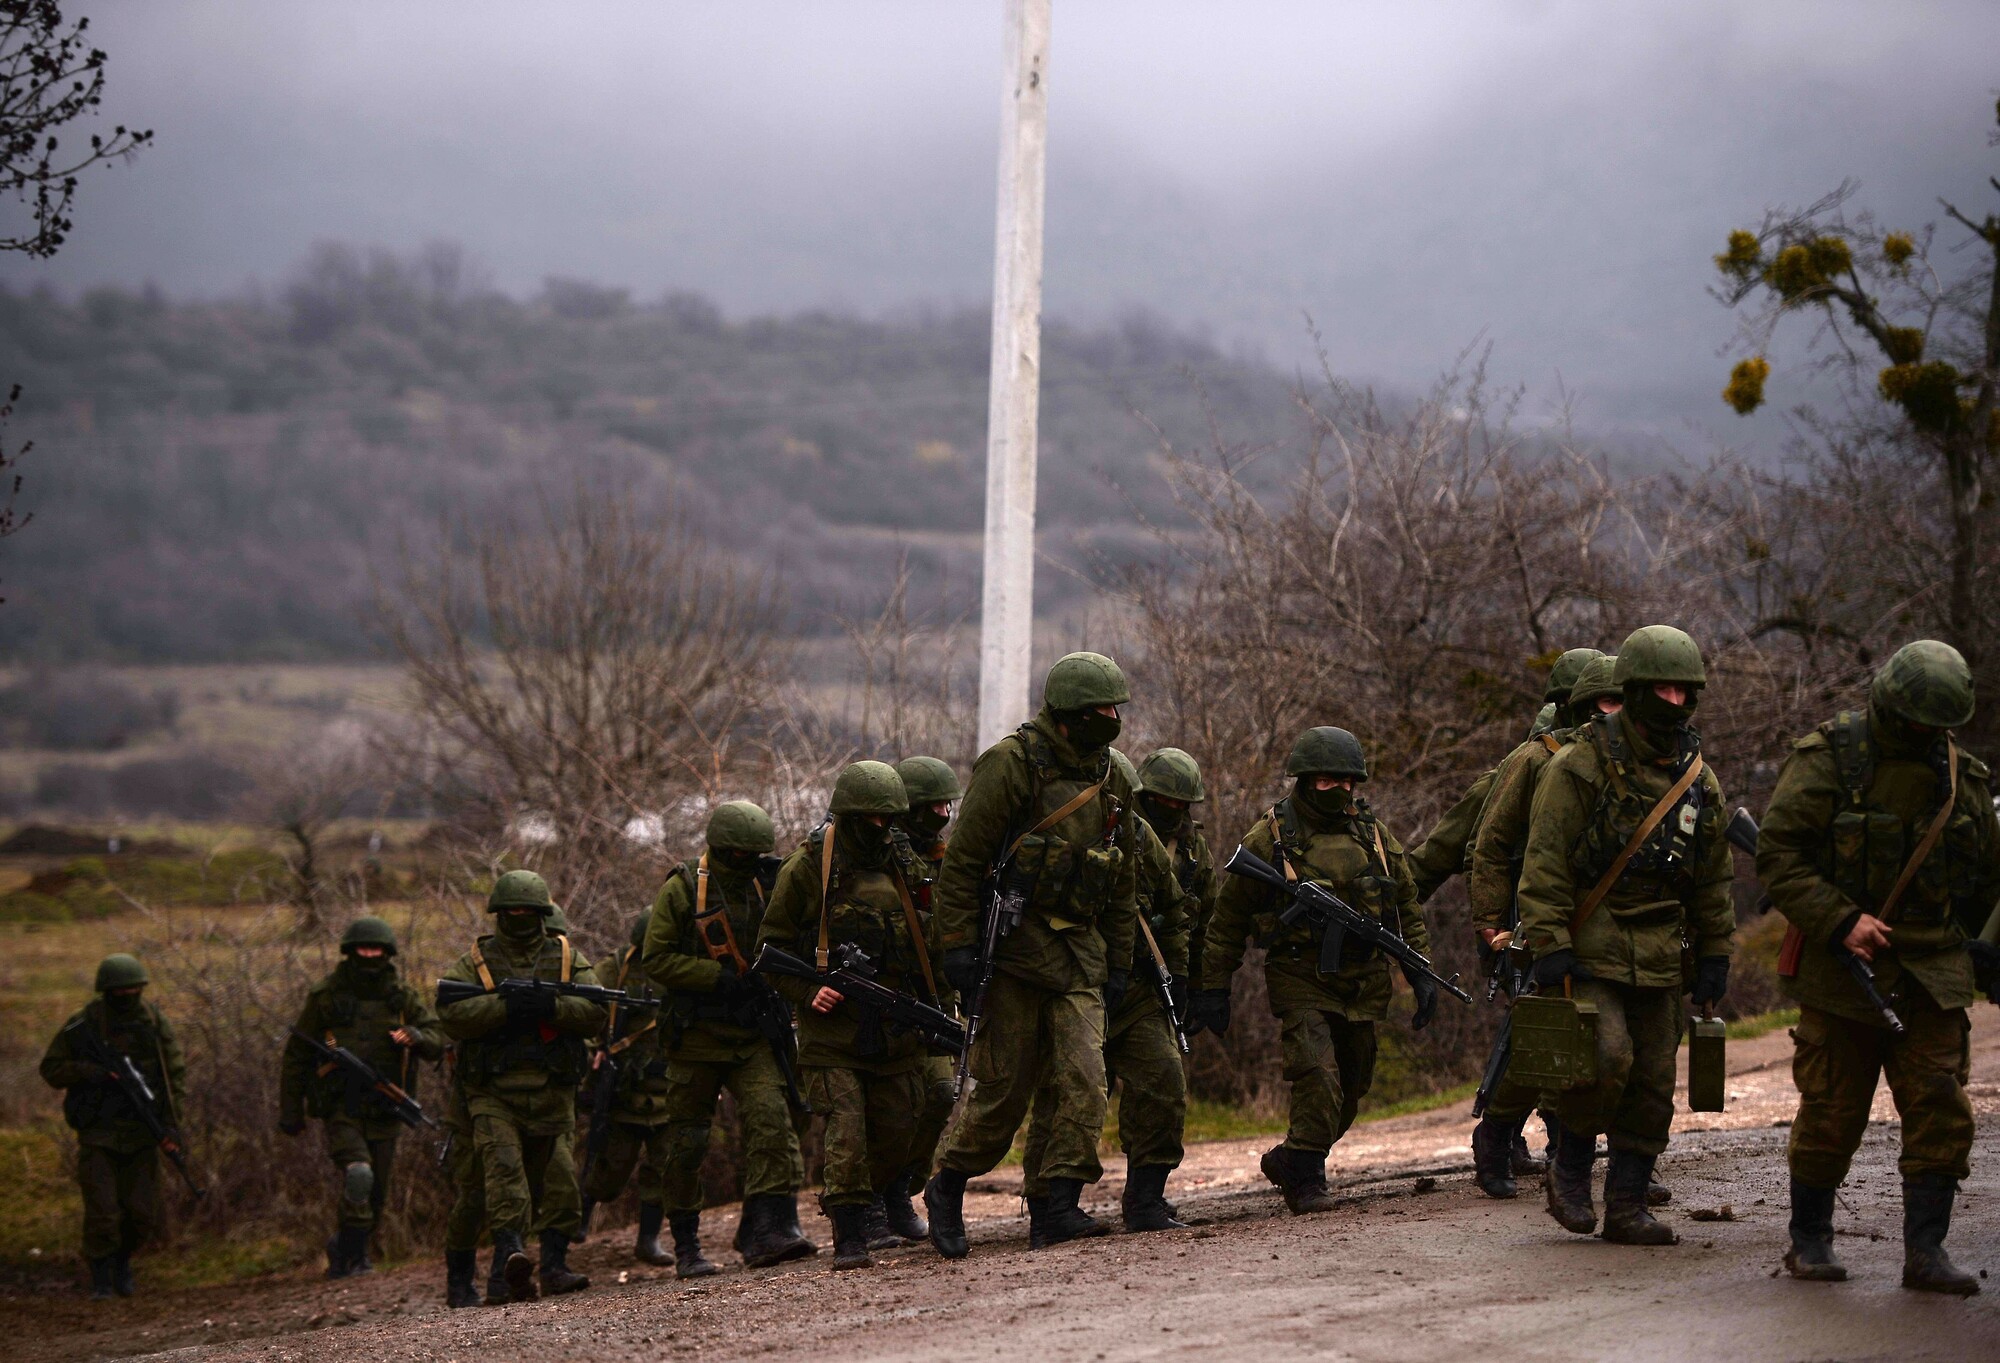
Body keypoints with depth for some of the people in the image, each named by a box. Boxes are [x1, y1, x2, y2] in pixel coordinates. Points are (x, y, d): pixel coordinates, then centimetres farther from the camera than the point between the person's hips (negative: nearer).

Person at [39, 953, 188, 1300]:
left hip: (141, 1132, 2)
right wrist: (90, 1073, -19)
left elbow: (176, 1072, 3)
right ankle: (100, 1278, 12)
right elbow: (51, 1070, -2)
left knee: (143, 1214, 1)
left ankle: (122, 1259, 30)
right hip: (98, 1134, -2)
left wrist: (172, 1120, -8)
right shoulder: (83, 1024, -7)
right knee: (102, 1213, -8)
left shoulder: (153, 1020, -1)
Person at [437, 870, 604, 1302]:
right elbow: (451, 1015, -8)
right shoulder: (474, 961, 9)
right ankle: (511, 1254, -35)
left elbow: (596, 1013, 0)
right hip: (494, 1095, -3)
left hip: (552, 1096, 3)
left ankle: (554, 1265, 10)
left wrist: (552, 1007, -17)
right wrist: (506, 1007, -18)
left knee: (560, 1181, 1)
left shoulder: (568, 959, 13)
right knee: (504, 1169, -21)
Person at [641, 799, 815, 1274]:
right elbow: (657, 960, -10)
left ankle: (769, 1229, -25)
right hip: (697, 1037, -2)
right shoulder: (682, 890, -5)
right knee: (687, 1143, 3)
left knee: (771, 1116, -18)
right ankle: (686, 1248, 15)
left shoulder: (766, 888, 7)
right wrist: (722, 978, -17)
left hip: (753, 1035, 3)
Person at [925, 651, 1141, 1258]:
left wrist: (1118, 964, 16)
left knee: (1084, 1078, -9)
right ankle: (947, 1190, 18)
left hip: (1079, 952, 6)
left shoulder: (1111, 781, 11)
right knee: (1003, 1087, -1)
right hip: (1014, 949, -5)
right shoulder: (1010, 766, -9)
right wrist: (958, 948, -15)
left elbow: (1122, 883, 20)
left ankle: (1063, 1206, -7)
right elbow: (961, 862, -11)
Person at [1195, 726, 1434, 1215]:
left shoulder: (1374, 836, 8)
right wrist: (1213, 987, 0)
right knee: (1318, 1078, -21)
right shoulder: (1269, 839, -4)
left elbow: (1407, 908, 18)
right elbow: (1229, 917, 2)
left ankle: (1289, 1159, 32)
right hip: (1301, 983, -5)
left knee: (1350, 1089, 12)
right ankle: (1306, 1179, -11)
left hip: (1363, 986, 5)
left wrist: (1421, 973, 9)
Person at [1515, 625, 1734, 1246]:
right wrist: (1549, 949, -17)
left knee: (1653, 1085, 3)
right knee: (1606, 1056, -22)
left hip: (1656, 958, 6)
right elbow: (1545, 864, -11)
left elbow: (1713, 877, 18)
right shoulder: (1581, 768, -9)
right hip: (1588, 951, -6)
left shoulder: (1698, 781, 10)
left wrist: (1714, 955, 13)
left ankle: (1627, 1206, 11)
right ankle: (1569, 1170, 0)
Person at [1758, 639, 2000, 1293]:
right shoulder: (1827, 760, -7)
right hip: (1840, 968, -4)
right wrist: (1841, 922, -19)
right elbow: (1777, 854, -11)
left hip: (1931, 973, 4)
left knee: (1940, 1110, -6)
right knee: (1831, 1111, 1)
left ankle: (1925, 1250, -3)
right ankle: (1809, 1239, 17)